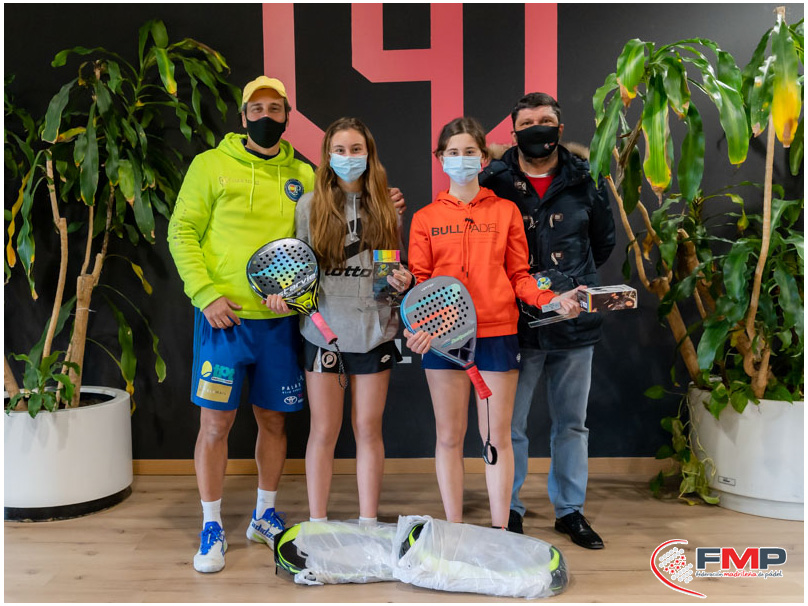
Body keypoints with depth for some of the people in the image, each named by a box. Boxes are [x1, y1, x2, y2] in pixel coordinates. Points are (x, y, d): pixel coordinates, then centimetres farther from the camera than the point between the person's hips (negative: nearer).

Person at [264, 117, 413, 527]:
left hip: (374, 330, 1)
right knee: (324, 430, 6)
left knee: (368, 428, 9)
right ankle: (317, 524, 20)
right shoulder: (309, 205, 1)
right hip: (324, 329, -1)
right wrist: (282, 293, -15)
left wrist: (402, 282, -7)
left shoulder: (385, 207, 7)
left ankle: (368, 522, 22)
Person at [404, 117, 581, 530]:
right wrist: (419, 325, -12)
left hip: (498, 333, 0)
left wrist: (552, 300, -10)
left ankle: (501, 533, 15)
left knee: (498, 436, 3)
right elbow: (418, 281, 5)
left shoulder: (506, 211, 9)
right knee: (449, 436, 6)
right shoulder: (425, 218, 10)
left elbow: (518, 276, 8)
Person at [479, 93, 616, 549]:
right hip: (516, 323, -2)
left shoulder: (584, 182, 4)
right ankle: (509, 511, 22)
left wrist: (574, 279, 12)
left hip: (575, 324, 3)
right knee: (510, 423, 4)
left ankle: (570, 509, 30)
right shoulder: (493, 183, -2)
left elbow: (604, 240, 18)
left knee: (572, 422, 14)